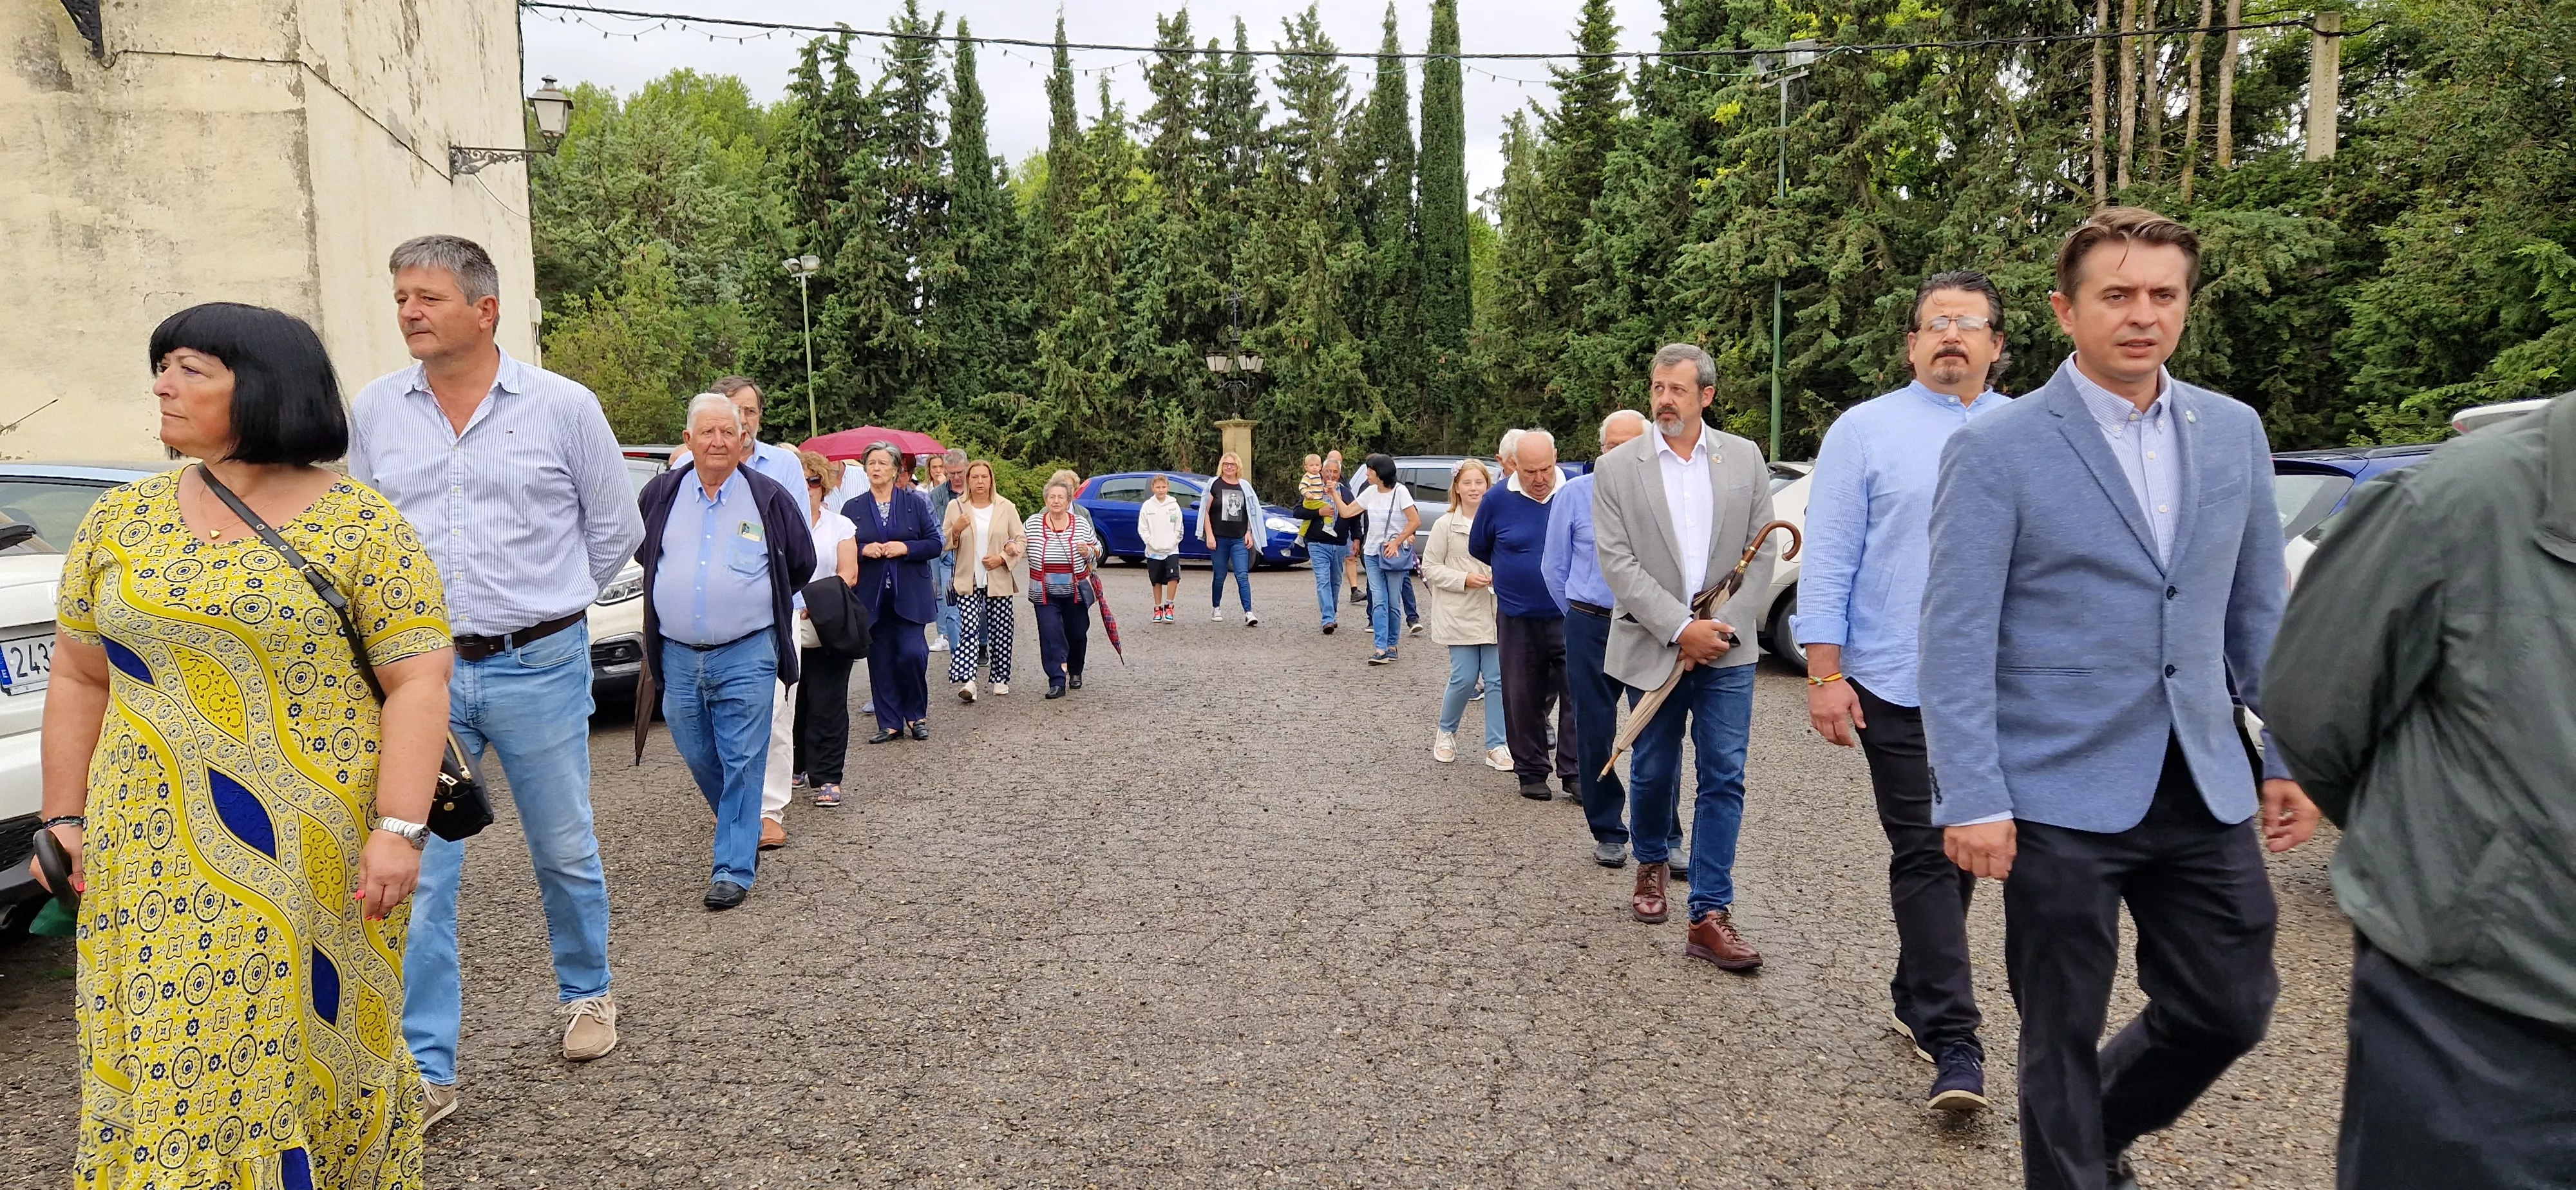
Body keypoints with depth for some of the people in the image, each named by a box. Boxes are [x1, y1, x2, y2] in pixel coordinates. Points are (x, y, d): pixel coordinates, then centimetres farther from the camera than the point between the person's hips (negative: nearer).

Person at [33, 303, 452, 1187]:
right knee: (167, 1057, 9)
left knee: (311, 1048, 5)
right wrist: (64, 819, 9)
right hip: (154, 860, 4)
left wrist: (398, 829, -16)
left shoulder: (363, 526, -6)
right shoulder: (121, 520, 8)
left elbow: (418, 680, -10)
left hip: (315, 858, -4)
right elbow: (79, 678, 14)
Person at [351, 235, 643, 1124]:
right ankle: (426, 1071, 10)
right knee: (416, 871, 0)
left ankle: (587, 994, 35)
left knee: (565, 853, 12)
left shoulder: (562, 406, -3)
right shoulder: (375, 411, 5)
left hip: (540, 667, -2)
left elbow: (616, 527, 6)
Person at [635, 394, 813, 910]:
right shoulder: (661, 494, 5)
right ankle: (742, 830, 38)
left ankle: (735, 868, 2)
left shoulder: (769, 498, -2)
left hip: (746, 656, -3)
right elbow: (640, 550, 23)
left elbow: (802, 563, 11)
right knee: (700, 759, 14)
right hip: (678, 657, 4)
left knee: (742, 764, -3)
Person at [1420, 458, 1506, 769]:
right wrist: (1464, 579, -13)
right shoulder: (1445, 525, 0)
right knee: (1465, 678, -2)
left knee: (1497, 678, 0)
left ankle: (1496, 746, 8)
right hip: (1460, 614, -2)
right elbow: (1430, 568, -1)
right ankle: (1446, 733, 23)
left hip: (1494, 613, 3)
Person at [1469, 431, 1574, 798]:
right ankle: (1531, 772, 20)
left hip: (1571, 617, 0)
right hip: (1519, 620, 1)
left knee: (1576, 695, 0)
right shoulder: (1498, 500, -4)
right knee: (1523, 698, 7)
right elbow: (1478, 548, 12)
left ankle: (1574, 772, 10)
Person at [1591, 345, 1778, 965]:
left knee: (1724, 779, -2)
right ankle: (1651, 864, 40)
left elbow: (1763, 552, 3)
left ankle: (1710, 916, 4)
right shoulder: (1617, 468, -2)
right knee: (1654, 772, 13)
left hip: (1726, 649, 1)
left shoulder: (1744, 458, 4)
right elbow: (1617, 563, -9)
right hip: (1652, 649, -1)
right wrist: (1681, 628, -16)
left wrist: (1725, 627, -10)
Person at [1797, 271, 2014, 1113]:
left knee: (1963, 850, 13)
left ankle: (1917, 999, 31)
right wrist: (1825, 674, -10)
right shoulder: (1865, 430, 1)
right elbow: (1828, 561, -3)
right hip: (1898, 685, -4)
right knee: (1925, 854, -2)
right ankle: (1954, 1043, 4)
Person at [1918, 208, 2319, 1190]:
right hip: (2062, 795, -5)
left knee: (2231, 1008, 15)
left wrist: (2290, 755, 10)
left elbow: (2259, 609, 14)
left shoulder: (2233, 431, 8)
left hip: (2204, 787, 5)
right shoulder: (1995, 449, -9)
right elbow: (1957, 639, -13)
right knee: (2063, 1032, 8)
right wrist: (1972, 801, -17)